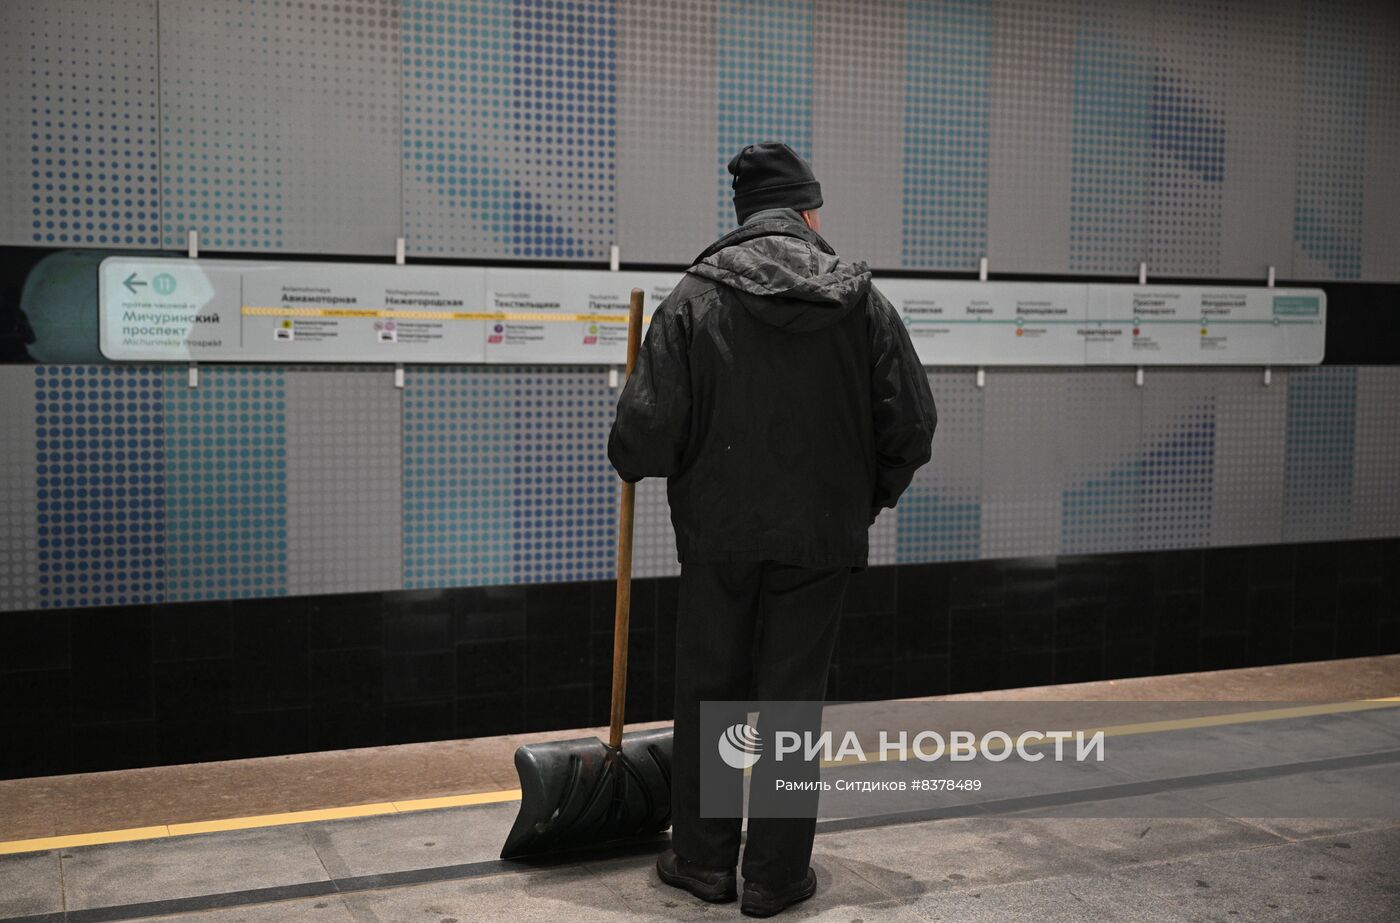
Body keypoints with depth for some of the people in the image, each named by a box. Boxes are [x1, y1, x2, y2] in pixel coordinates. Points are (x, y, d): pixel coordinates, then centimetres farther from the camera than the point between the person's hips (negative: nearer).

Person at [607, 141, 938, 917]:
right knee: (793, 700, 10)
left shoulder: (698, 295, -7)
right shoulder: (862, 299, -2)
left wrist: (633, 464, 9)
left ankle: (702, 859, 23)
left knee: (709, 693, 13)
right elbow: (912, 422, -1)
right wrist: (867, 498, 15)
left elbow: (647, 424, -14)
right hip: (820, 537, 1)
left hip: (719, 533, -1)